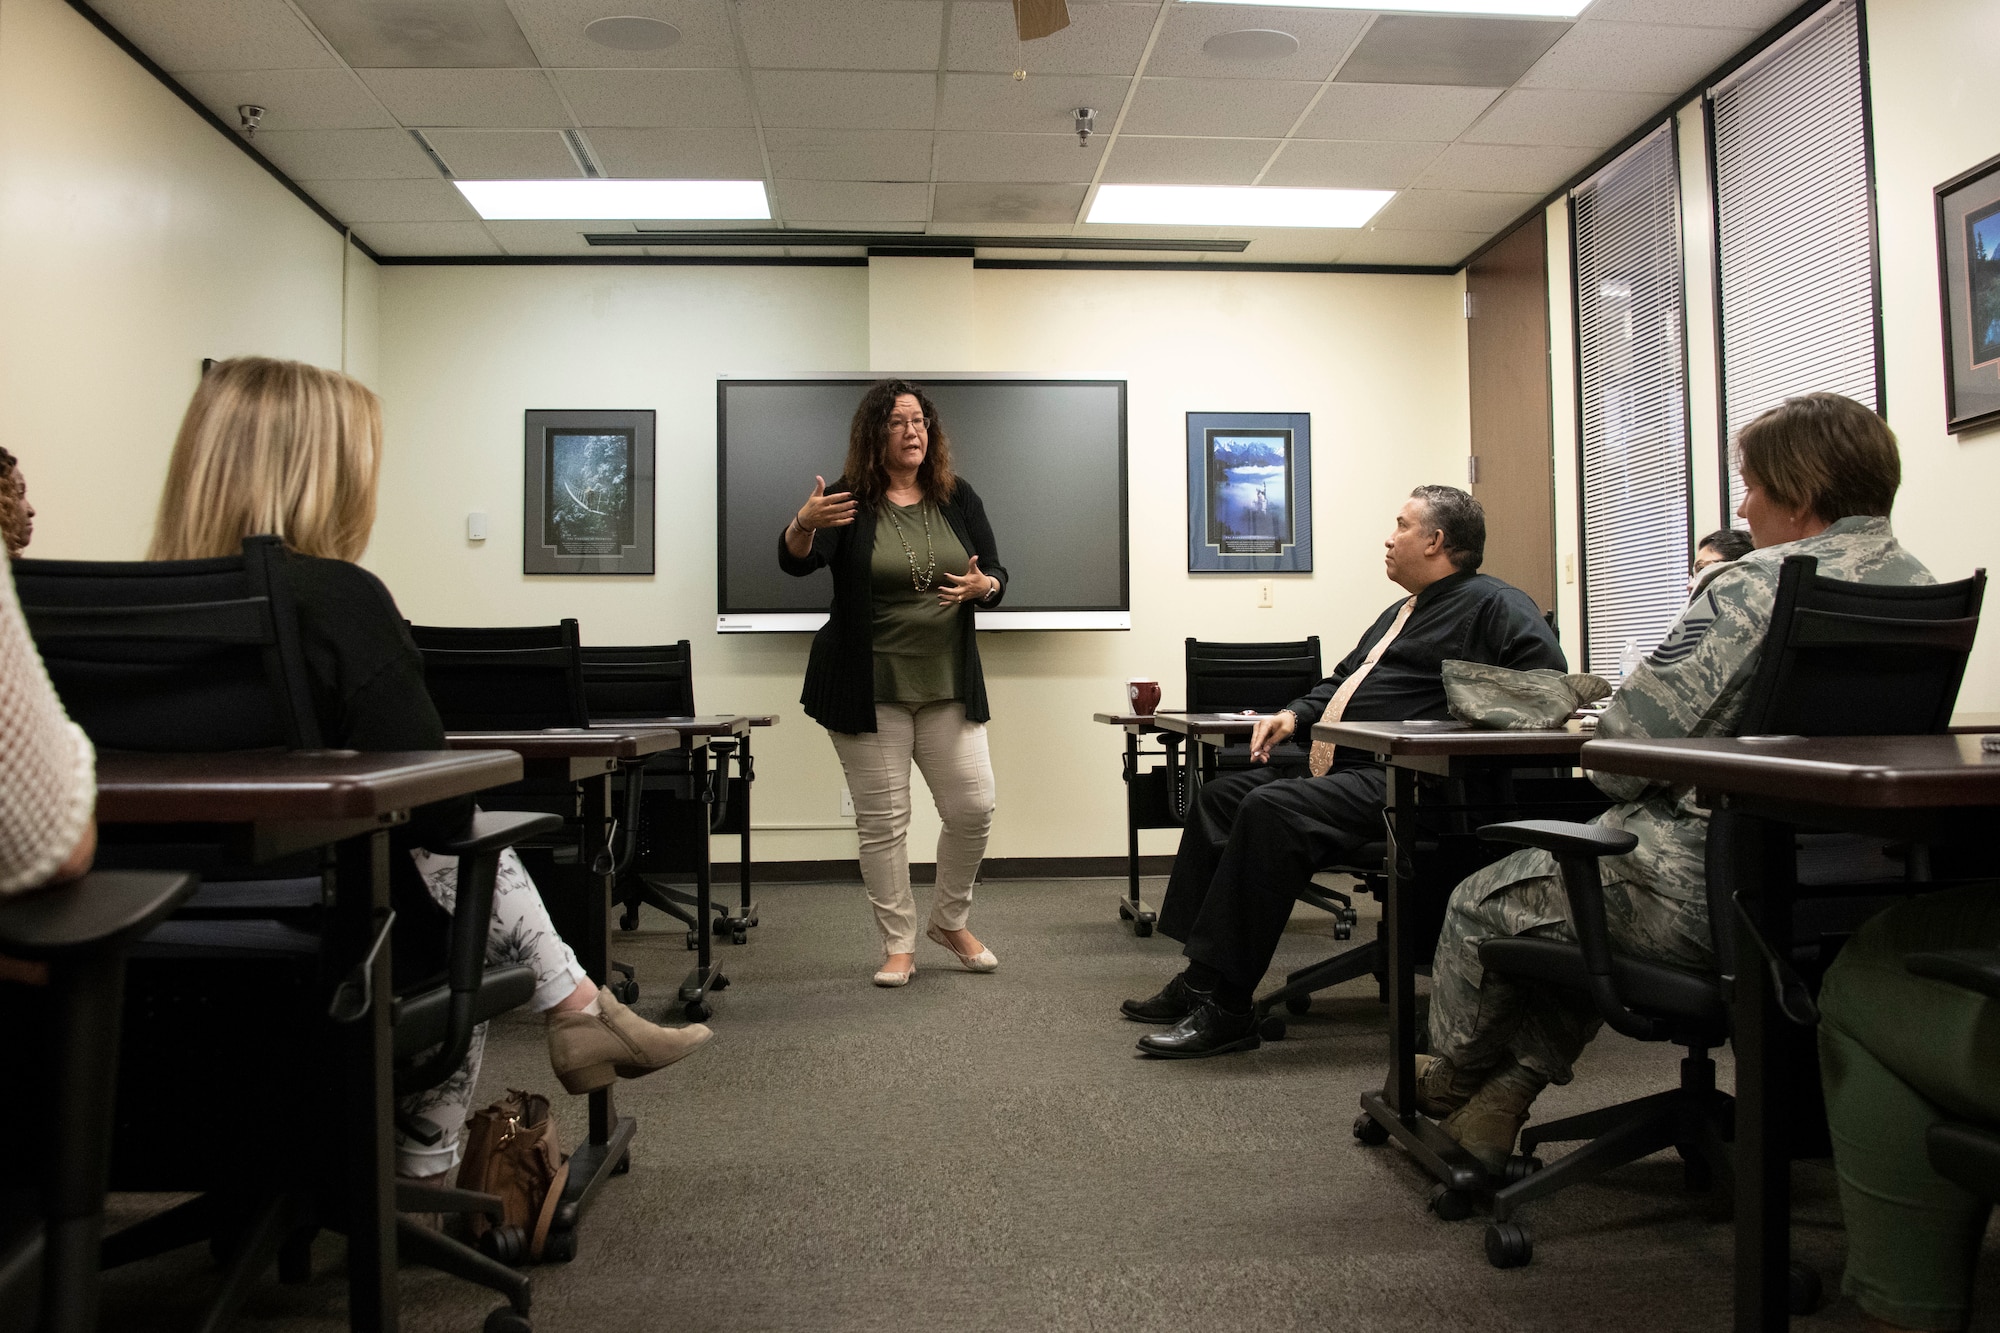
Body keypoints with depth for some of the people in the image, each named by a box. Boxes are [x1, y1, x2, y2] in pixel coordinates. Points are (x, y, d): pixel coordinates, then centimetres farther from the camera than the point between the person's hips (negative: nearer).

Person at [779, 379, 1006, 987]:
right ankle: (898, 943, 17)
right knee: (882, 818, 2)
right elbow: (796, 562, -19)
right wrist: (803, 524, -40)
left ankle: (951, 921, 24)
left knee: (974, 807, 1)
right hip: (869, 690, -3)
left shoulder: (958, 498, 6)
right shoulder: (850, 499, -5)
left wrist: (980, 586, -15)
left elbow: (997, 576, 8)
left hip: (948, 686, 3)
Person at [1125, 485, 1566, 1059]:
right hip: (1335, 763, 11)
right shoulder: (1401, 613, 28)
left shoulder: (1494, 605, -2)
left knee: (1269, 810, -30)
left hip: (1392, 777, -11)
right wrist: (1295, 714, 17)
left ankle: (1222, 1006, -26)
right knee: (1221, 796, 4)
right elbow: (1341, 679, 35)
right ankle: (1197, 978, 2)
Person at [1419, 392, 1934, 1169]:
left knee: (1480, 905, 12)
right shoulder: (1925, 589, 7)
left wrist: (1621, 782, 2)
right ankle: (1502, 1098, 29)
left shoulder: (1757, 586, -20)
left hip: (1715, 894, -9)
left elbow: (1621, 749, -20)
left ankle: (1452, 1078, 39)